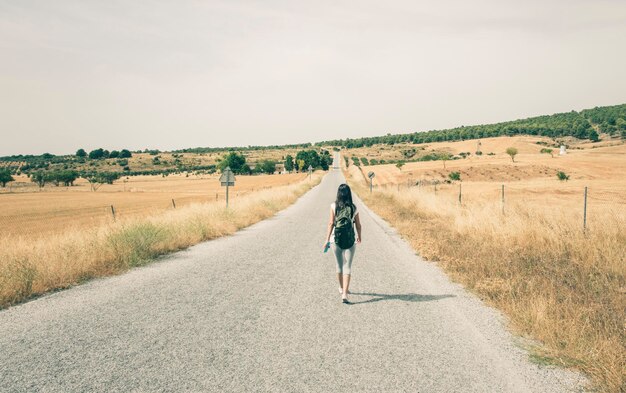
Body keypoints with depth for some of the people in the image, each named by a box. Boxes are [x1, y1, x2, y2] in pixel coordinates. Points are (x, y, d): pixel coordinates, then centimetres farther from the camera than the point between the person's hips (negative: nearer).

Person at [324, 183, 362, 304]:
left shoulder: (334, 206, -4)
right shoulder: (353, 207, -1)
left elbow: (331, 223, -7)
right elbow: (358, 225, 5)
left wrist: (327, 239, -3)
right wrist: (359, 236, 24)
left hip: (336, 238, 1)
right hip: (350, 240, -1)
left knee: (339, 265, 19)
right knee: (347, 267, 0)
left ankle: (342, 288, 38)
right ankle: (344, 294, -11)